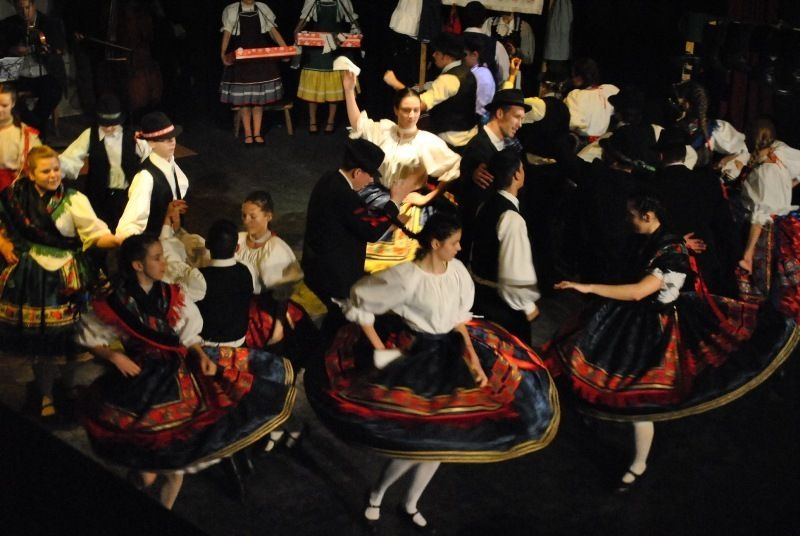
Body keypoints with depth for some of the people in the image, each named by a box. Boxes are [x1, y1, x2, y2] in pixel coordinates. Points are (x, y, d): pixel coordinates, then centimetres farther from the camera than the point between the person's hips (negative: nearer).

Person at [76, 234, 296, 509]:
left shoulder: (172, 296, 3)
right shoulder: (115, 304, -6)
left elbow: (189, 336, 7)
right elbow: (89, 339, 3)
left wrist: (202, 356, -12)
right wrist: (115, 356, -12)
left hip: (177, 369, 3)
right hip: (142, 377, -3)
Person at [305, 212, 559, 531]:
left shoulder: (456, 270, -4)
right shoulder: (407, 278, -23)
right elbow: (359, 303, -16)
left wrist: (472, 353, 1)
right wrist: (380, 349, -14)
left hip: (447, 357, 7)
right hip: (414, 358, -7)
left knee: (441, 437, 11)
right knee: (418, 439, -8)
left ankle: (410, 506, 31)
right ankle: (376, 495, 20)